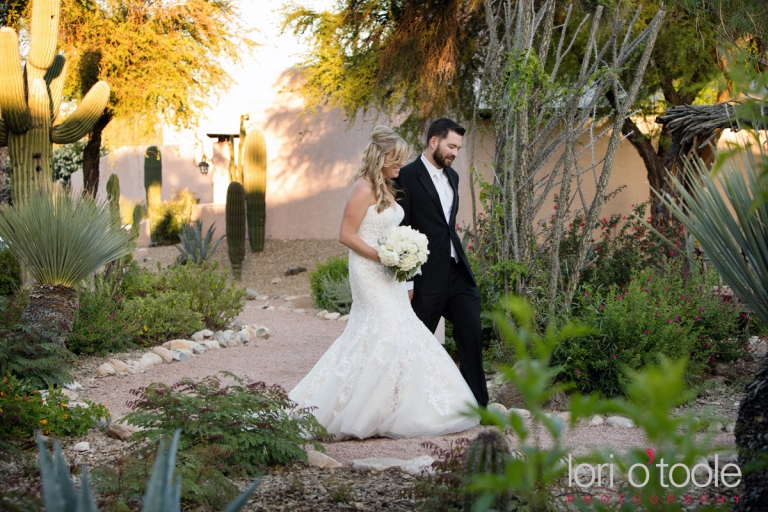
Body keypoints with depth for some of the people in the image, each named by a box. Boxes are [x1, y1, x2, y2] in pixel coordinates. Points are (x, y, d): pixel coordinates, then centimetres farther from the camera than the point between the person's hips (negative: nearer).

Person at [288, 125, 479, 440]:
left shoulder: (386, 188, 13)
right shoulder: (364, 188, -15)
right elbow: (346, 235, -18)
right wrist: (382, 257, -20)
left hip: (387, 274, 9)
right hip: (369, 272, -9)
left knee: (366, 336, 10)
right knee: (388, 333, -11)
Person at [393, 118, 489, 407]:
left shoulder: (451, 176, 15)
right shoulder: (407, 177, -10)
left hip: (457, 271, 7)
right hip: (427, 276, -7)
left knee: (472, 334, 2)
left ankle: (477, 405, 8)